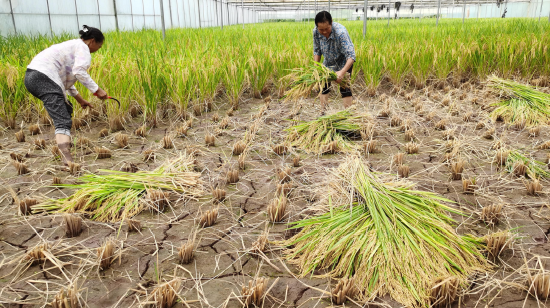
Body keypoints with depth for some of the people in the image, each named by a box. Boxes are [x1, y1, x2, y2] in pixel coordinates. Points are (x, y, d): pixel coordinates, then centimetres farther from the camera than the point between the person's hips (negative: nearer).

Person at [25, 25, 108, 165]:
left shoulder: (72, 45, 30)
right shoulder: (83, 48, 0)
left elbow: (65, 76, 35)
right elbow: (79, 72, -18)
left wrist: (79, 98, 37)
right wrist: (96, 89, -15)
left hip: (32, 76, 11)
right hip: (44, 78, -11)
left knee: (65, 109, 27)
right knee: (62, 121, -19)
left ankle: (64, 144, 34)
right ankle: (67, 159, -34)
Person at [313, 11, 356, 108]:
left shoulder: (341, 32, -36)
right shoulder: (316, 31, -20)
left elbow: (351, 56, -39)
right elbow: (317, 51, -4)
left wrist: (342, 72, -53)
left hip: (344, 61, -5)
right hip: (328, 62, 5)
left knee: (344, 87, -14)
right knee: (323, 85, 5)